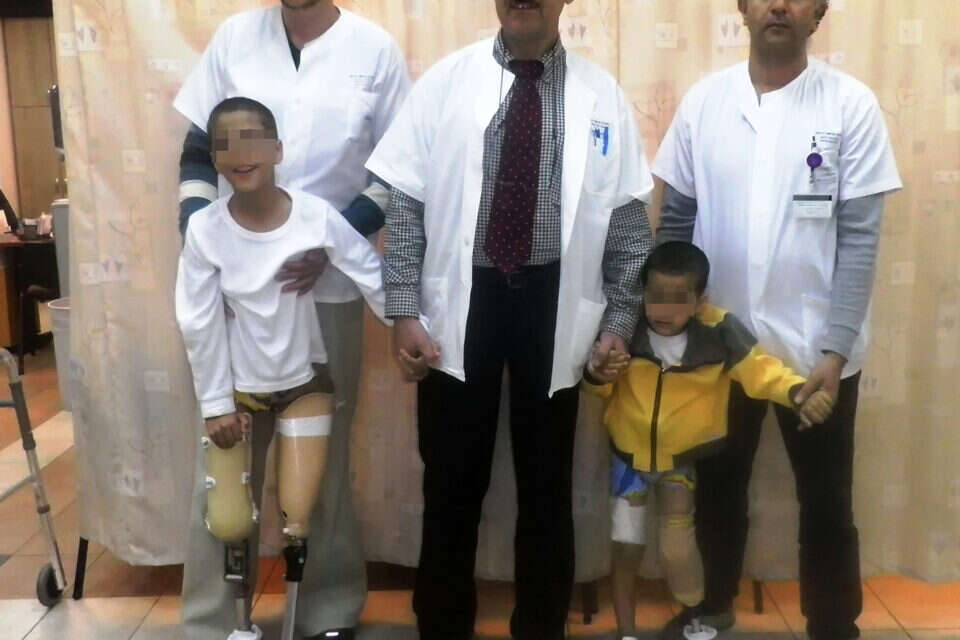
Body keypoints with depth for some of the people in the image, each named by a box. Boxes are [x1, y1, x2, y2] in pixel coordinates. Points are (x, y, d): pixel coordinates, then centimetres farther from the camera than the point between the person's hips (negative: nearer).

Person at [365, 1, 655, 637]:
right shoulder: (445, 80, 1)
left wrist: (620, 321, 0)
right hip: (461, 301, 0)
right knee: (452, 484, 11)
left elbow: (628, 220, 4)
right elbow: (405, 205, -1)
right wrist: (405, 311, -7)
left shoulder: (602, 95, 2)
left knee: (548, 486, 14)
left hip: (554, 306, 1)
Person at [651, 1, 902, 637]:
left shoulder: (852, 104, -6)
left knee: (826, 503, 10)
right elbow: (676, 221, 5)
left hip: (815, 347, -2)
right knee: (718, 488, 17)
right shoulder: (703, 100, 0)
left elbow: (860, 238, -8)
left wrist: (835, 349, -13)